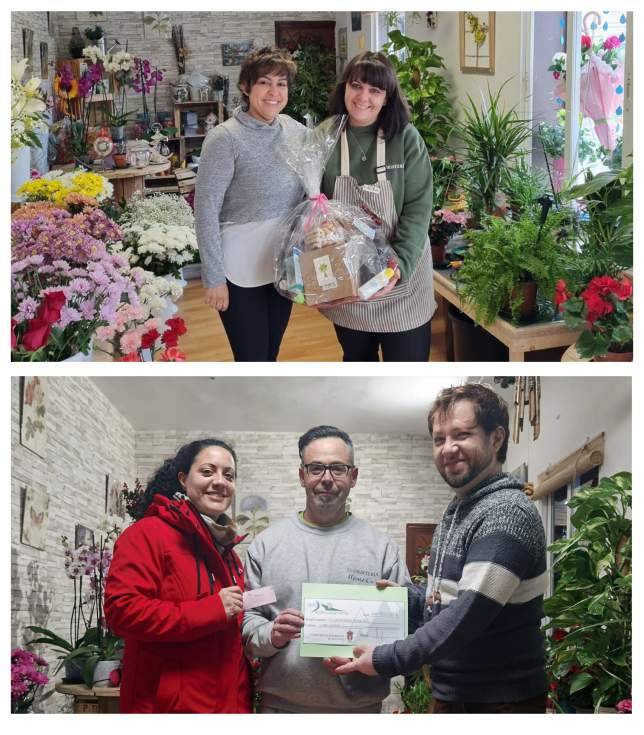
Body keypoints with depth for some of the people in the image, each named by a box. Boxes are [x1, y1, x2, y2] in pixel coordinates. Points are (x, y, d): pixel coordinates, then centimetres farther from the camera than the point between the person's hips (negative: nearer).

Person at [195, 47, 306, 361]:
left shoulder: (296, 131, 3)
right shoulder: (225, 138, -14)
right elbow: (206, 209, -14)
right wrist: (213, 277, -15)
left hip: (284, 263, 6)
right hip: (240, 267, -5)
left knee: (270, 355, 17)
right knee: (252, 360, 1)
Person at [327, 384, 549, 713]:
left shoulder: (508, 513, -19)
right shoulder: (456, 511, 11)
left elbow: (470, 613, -26)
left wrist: (385, 660, -22)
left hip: (499, 699, -8)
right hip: (449, 693, 8)